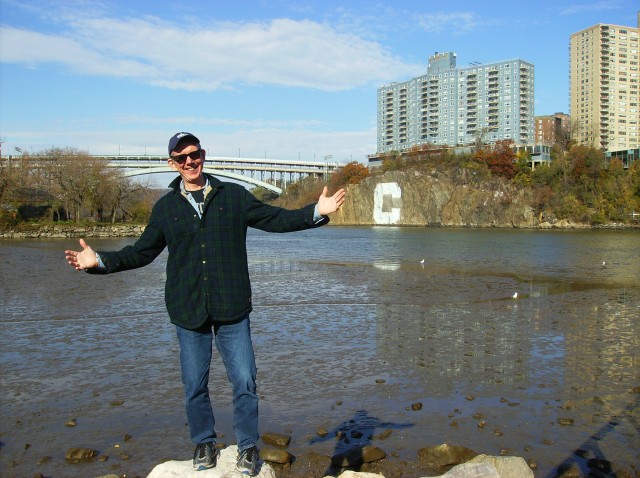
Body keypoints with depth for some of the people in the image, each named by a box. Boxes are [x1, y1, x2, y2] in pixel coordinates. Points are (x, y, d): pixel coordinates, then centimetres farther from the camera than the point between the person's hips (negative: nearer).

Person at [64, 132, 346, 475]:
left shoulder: (234, 196, 3)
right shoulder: (165, 207, 7)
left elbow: (276, 219, 5)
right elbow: (142, 252, 12)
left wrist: (316, 213, -6)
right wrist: (100, 261, 1)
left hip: (232, 309, -1)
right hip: (188, 312, 1)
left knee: (244, 382, 2)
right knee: (194, 386, 11)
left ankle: (247, 447, 23)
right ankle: (204, 444, 33)